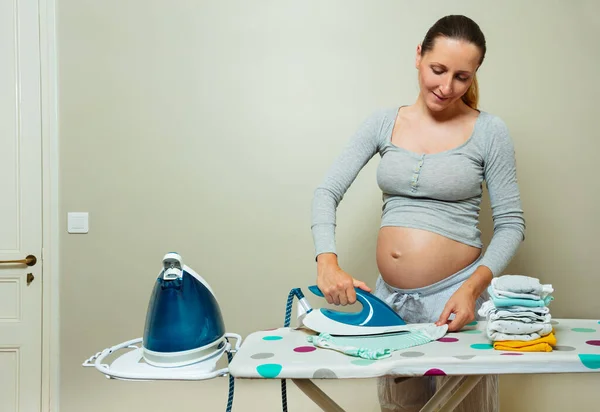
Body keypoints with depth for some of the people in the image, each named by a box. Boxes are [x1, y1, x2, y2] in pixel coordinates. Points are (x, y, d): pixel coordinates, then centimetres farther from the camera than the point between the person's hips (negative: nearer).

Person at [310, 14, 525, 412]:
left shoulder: (489, 131, -5)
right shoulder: (383, 123, 1)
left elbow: (511, 223, -4)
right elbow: (327, 192, -3)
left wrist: (473, 287, -19)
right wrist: (328, 263, -19)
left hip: (454, 294, -3)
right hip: (389, 295, 3)